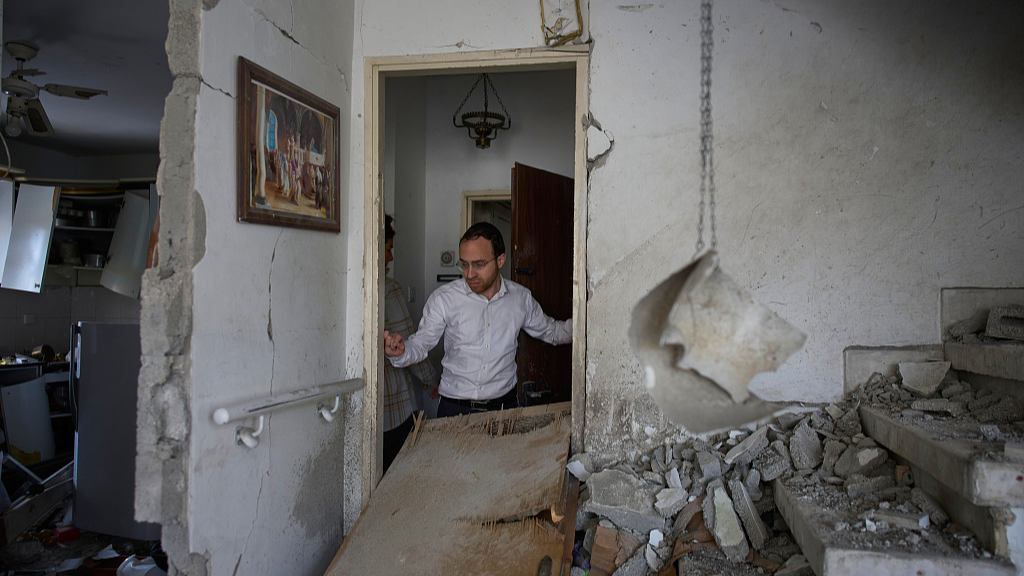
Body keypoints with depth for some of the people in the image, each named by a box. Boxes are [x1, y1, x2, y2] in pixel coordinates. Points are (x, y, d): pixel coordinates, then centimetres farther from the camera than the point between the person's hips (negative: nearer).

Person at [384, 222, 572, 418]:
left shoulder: (521, 298, 0)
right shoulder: (443, 299, -7)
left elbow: (550, 331, 15)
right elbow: (420, 344, 0)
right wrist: (400, 351, -22)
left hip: (504, 406, 2)